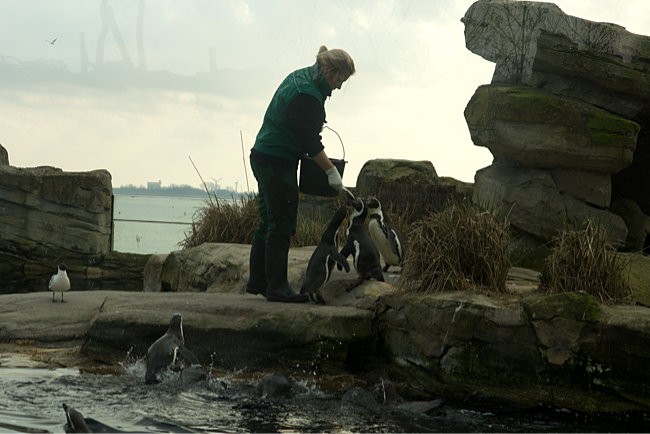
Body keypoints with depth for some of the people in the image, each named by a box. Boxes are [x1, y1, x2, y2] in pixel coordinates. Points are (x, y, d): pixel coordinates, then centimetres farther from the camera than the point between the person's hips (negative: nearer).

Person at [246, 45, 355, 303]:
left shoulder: (300, 77, 10)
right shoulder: (305, 96, -22)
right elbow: (310, 141, -20)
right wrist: (331, 171, -13)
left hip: (263, 156, 11)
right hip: (277, 162, -11)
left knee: (269, 221, 14)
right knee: (282, 224, -8)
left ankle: (257, 281, 20)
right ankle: (276, 286, -6)